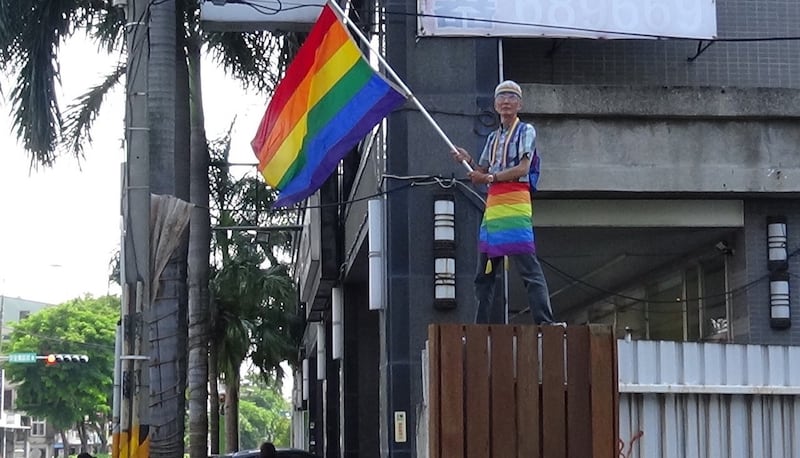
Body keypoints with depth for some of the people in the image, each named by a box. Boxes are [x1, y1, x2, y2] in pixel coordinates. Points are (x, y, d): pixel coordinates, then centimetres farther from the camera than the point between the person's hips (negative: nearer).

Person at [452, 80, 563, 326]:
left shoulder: (526, 131, 4)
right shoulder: (493, 138, 23)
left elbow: (523, 168, -9)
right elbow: (482, 173, 23)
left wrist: (491, 177, -14)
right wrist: (468, 161, 5)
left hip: (515, 204, -7)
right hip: (492, 206, 7)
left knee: (528, 266, -16)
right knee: (484, 273, 7)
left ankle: (544, 320, -22)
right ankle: (481, 326, 11)